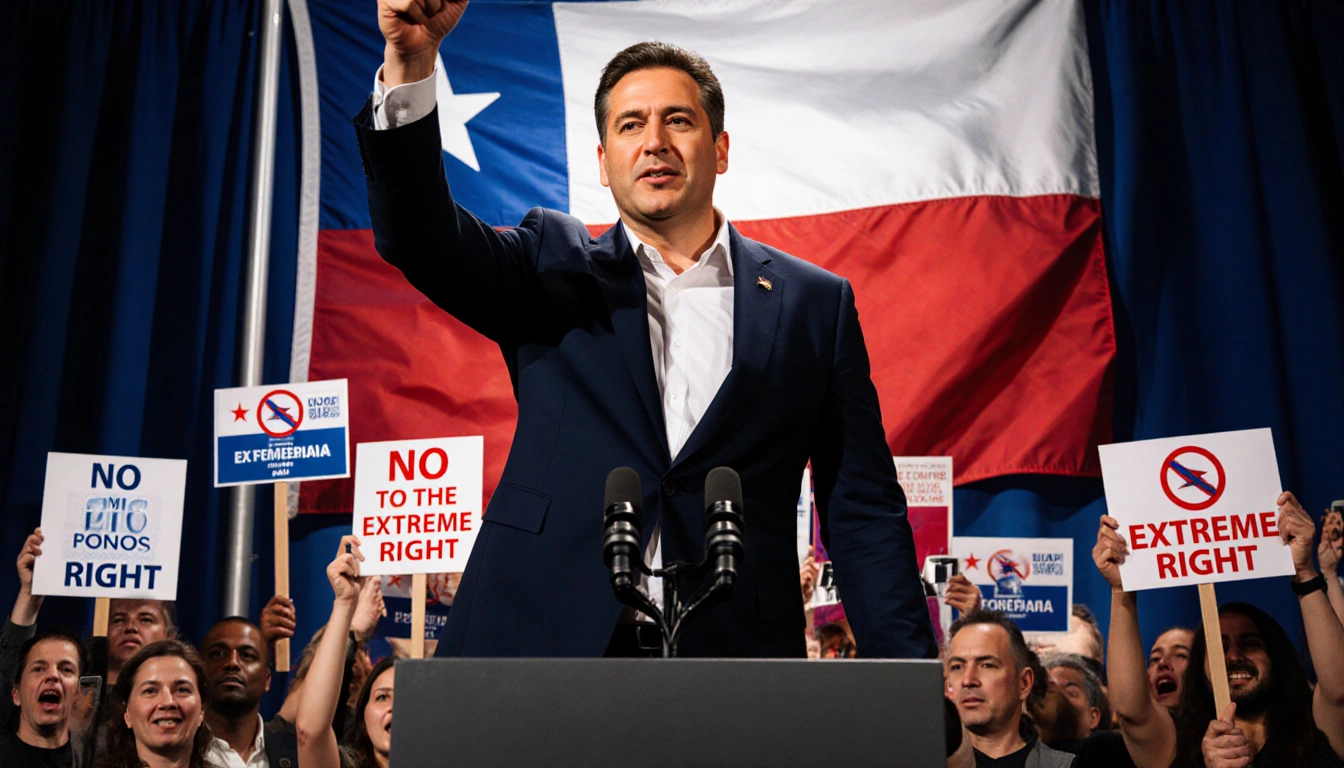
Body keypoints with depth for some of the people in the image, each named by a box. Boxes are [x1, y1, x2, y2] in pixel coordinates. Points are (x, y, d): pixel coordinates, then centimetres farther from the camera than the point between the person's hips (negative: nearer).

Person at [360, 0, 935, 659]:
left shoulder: (815, 304, 8)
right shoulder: (551, 268, 10)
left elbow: (862, 511, 6)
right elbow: (419, 232, -6)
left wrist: (904, 673, -2)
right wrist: (410, 61, -20)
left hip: (735, 654, 1)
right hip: (540, 641, 0)